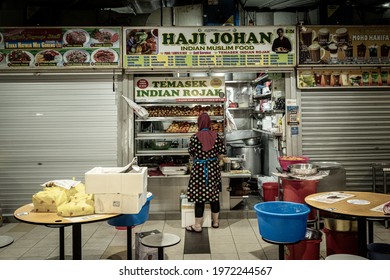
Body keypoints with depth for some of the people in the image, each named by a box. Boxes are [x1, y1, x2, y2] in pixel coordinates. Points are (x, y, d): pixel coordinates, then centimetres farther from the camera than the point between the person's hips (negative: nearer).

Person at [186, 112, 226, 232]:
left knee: (199, 196, 3)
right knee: (214, 194, 14)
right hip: (213, 169, 4)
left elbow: (191, 154, -1)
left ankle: (198, 225, 10)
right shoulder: (216, 136, -3)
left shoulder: (194, 137, -11)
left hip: (199, 169, -3)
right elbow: (222, 154, -2)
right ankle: (215, 221, 28)